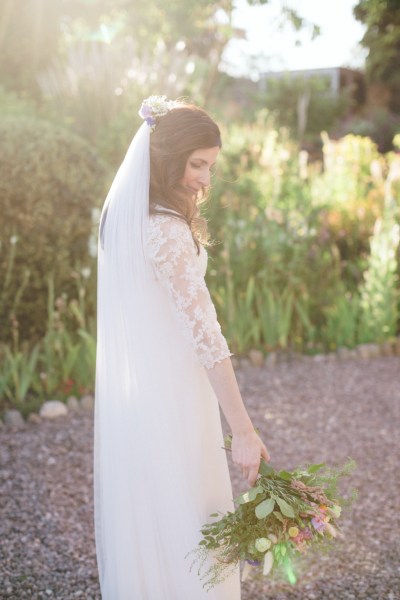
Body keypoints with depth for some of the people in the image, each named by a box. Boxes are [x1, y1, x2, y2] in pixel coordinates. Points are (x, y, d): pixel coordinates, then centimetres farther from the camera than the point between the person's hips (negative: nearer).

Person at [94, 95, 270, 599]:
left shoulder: (122, 212, 2)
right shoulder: (167, 232, -26)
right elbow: (204, 334, -29)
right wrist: (243, 431, -27)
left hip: (126, 389, 9)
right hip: (169, 393, -9)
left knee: (137, 510, 23)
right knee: (182, 518, 7)